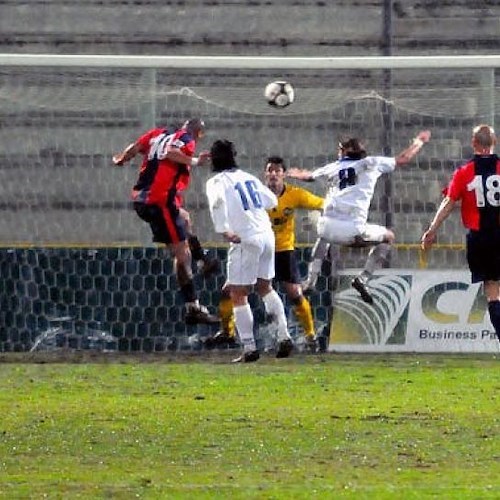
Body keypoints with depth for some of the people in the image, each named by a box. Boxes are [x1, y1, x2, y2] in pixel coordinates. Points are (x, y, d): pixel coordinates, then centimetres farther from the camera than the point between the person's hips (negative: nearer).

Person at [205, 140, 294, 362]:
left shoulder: (217, 181, -1)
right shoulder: (249, 178, 18)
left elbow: (217, 201, -23)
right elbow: (272, 201, 25)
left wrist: (224, 231, -22)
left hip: (246, 239, -6)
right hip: (267, 235, 6)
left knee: (238, 294, 2)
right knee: (265, 287, 23)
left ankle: (249, 348, -3)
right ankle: (284, 336, 12)